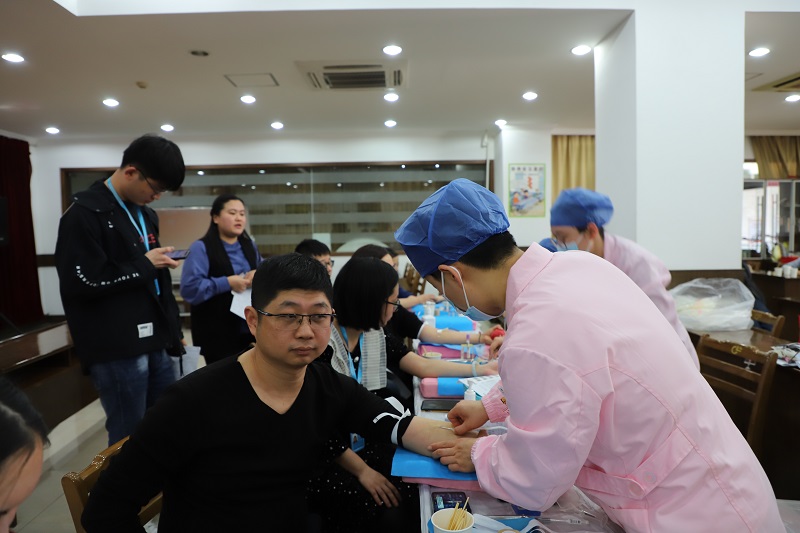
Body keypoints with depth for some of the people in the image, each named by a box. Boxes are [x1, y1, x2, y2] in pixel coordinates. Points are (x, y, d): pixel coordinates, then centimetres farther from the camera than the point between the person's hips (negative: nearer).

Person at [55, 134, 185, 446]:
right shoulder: (85, 213, -10)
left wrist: (174, 332, 17)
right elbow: (84, 281, -19)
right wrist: (145, 264, -9)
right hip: (116, 351, -7)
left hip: (156, 343, 8)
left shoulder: (145, 215, 15)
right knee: (129, 438, 2)